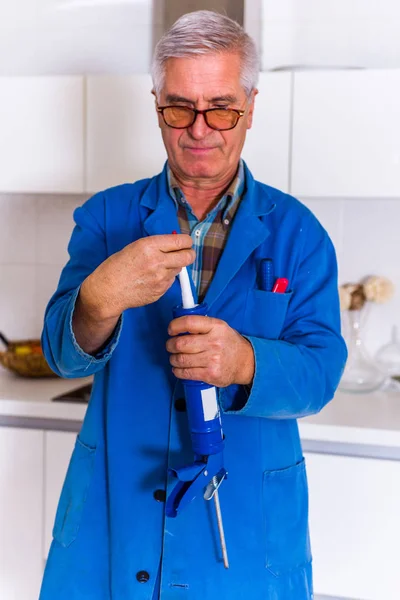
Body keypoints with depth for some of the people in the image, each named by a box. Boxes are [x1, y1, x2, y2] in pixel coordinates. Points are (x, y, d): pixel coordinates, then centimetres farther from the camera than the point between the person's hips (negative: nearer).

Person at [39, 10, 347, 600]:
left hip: (248, 524, -1)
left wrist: (245, 363, -32)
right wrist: (101, 298, -32)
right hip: (111, 519, 1)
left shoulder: (296, 232, -2)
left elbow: (321, 368, -9)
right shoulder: (106, 216, 1)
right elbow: (62, 352, -8)